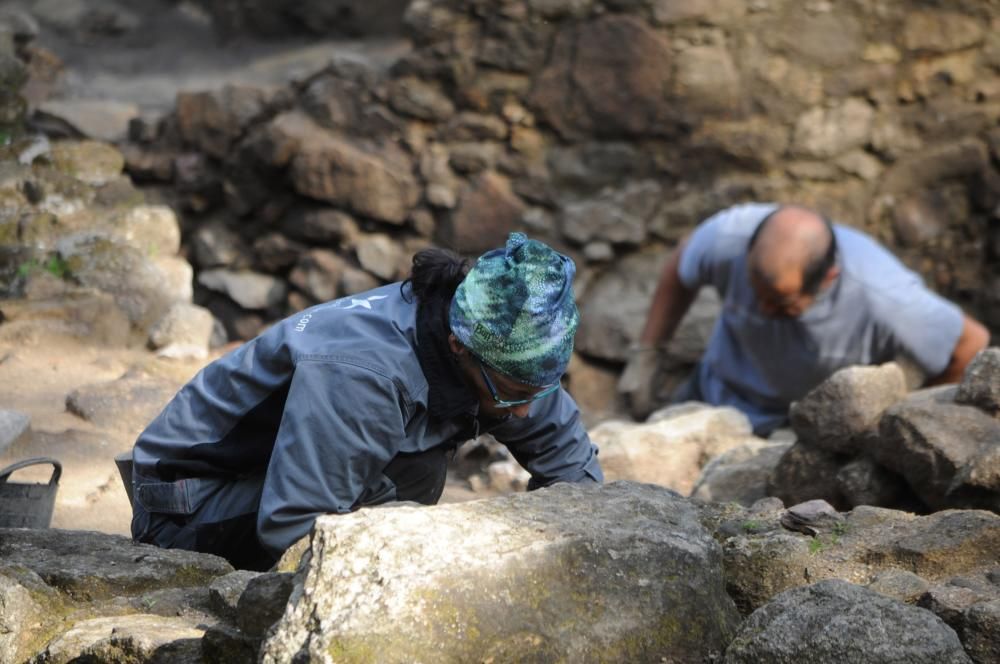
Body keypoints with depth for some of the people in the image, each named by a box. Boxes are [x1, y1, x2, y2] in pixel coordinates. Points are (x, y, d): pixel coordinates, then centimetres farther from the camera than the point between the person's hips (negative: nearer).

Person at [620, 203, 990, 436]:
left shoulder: (882, 298, -40)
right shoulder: (728, 237, -32)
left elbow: (971, 344, -21)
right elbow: (680, 271, -6)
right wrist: (645, 355, -2)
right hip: (721, 395, 3)